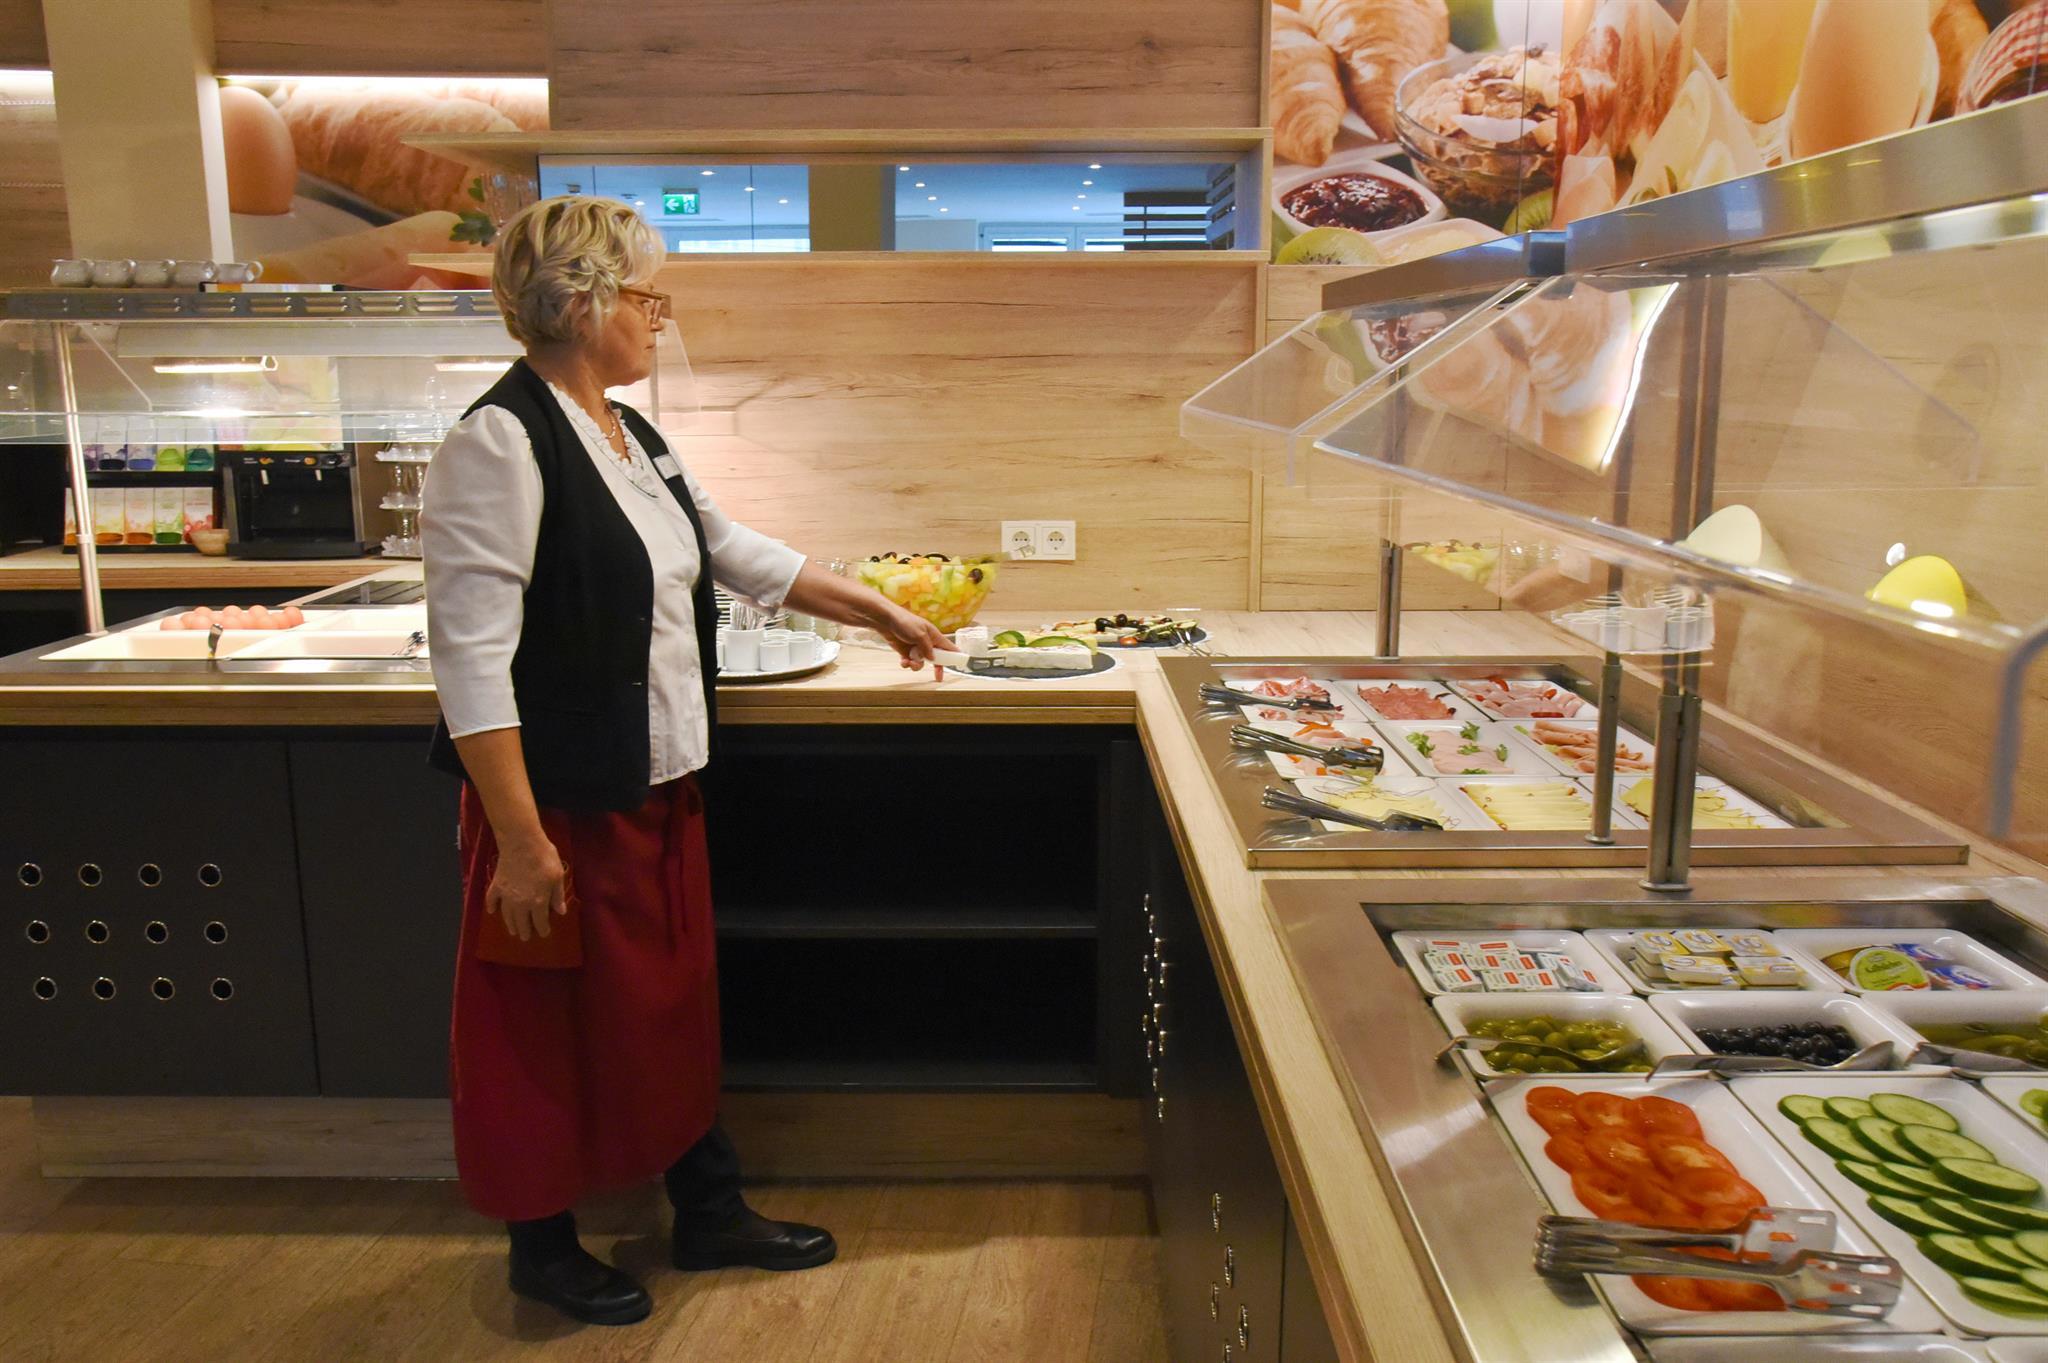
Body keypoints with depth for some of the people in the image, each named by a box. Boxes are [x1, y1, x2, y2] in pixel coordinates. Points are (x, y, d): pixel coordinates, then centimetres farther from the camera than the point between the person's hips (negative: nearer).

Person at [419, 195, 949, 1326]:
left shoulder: (628, 435, 9)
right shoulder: (501, 445, -19)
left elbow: (737, 553, 20)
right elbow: (472, 659, -22)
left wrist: (875, 611, 23)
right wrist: (520, 840, -22)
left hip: (659, 788, 8)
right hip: (561, 804, -8)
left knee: (674, 1000, 19)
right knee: (550, 1025, 10)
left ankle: (709, 1210, 36)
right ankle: (544, 1245, 32)